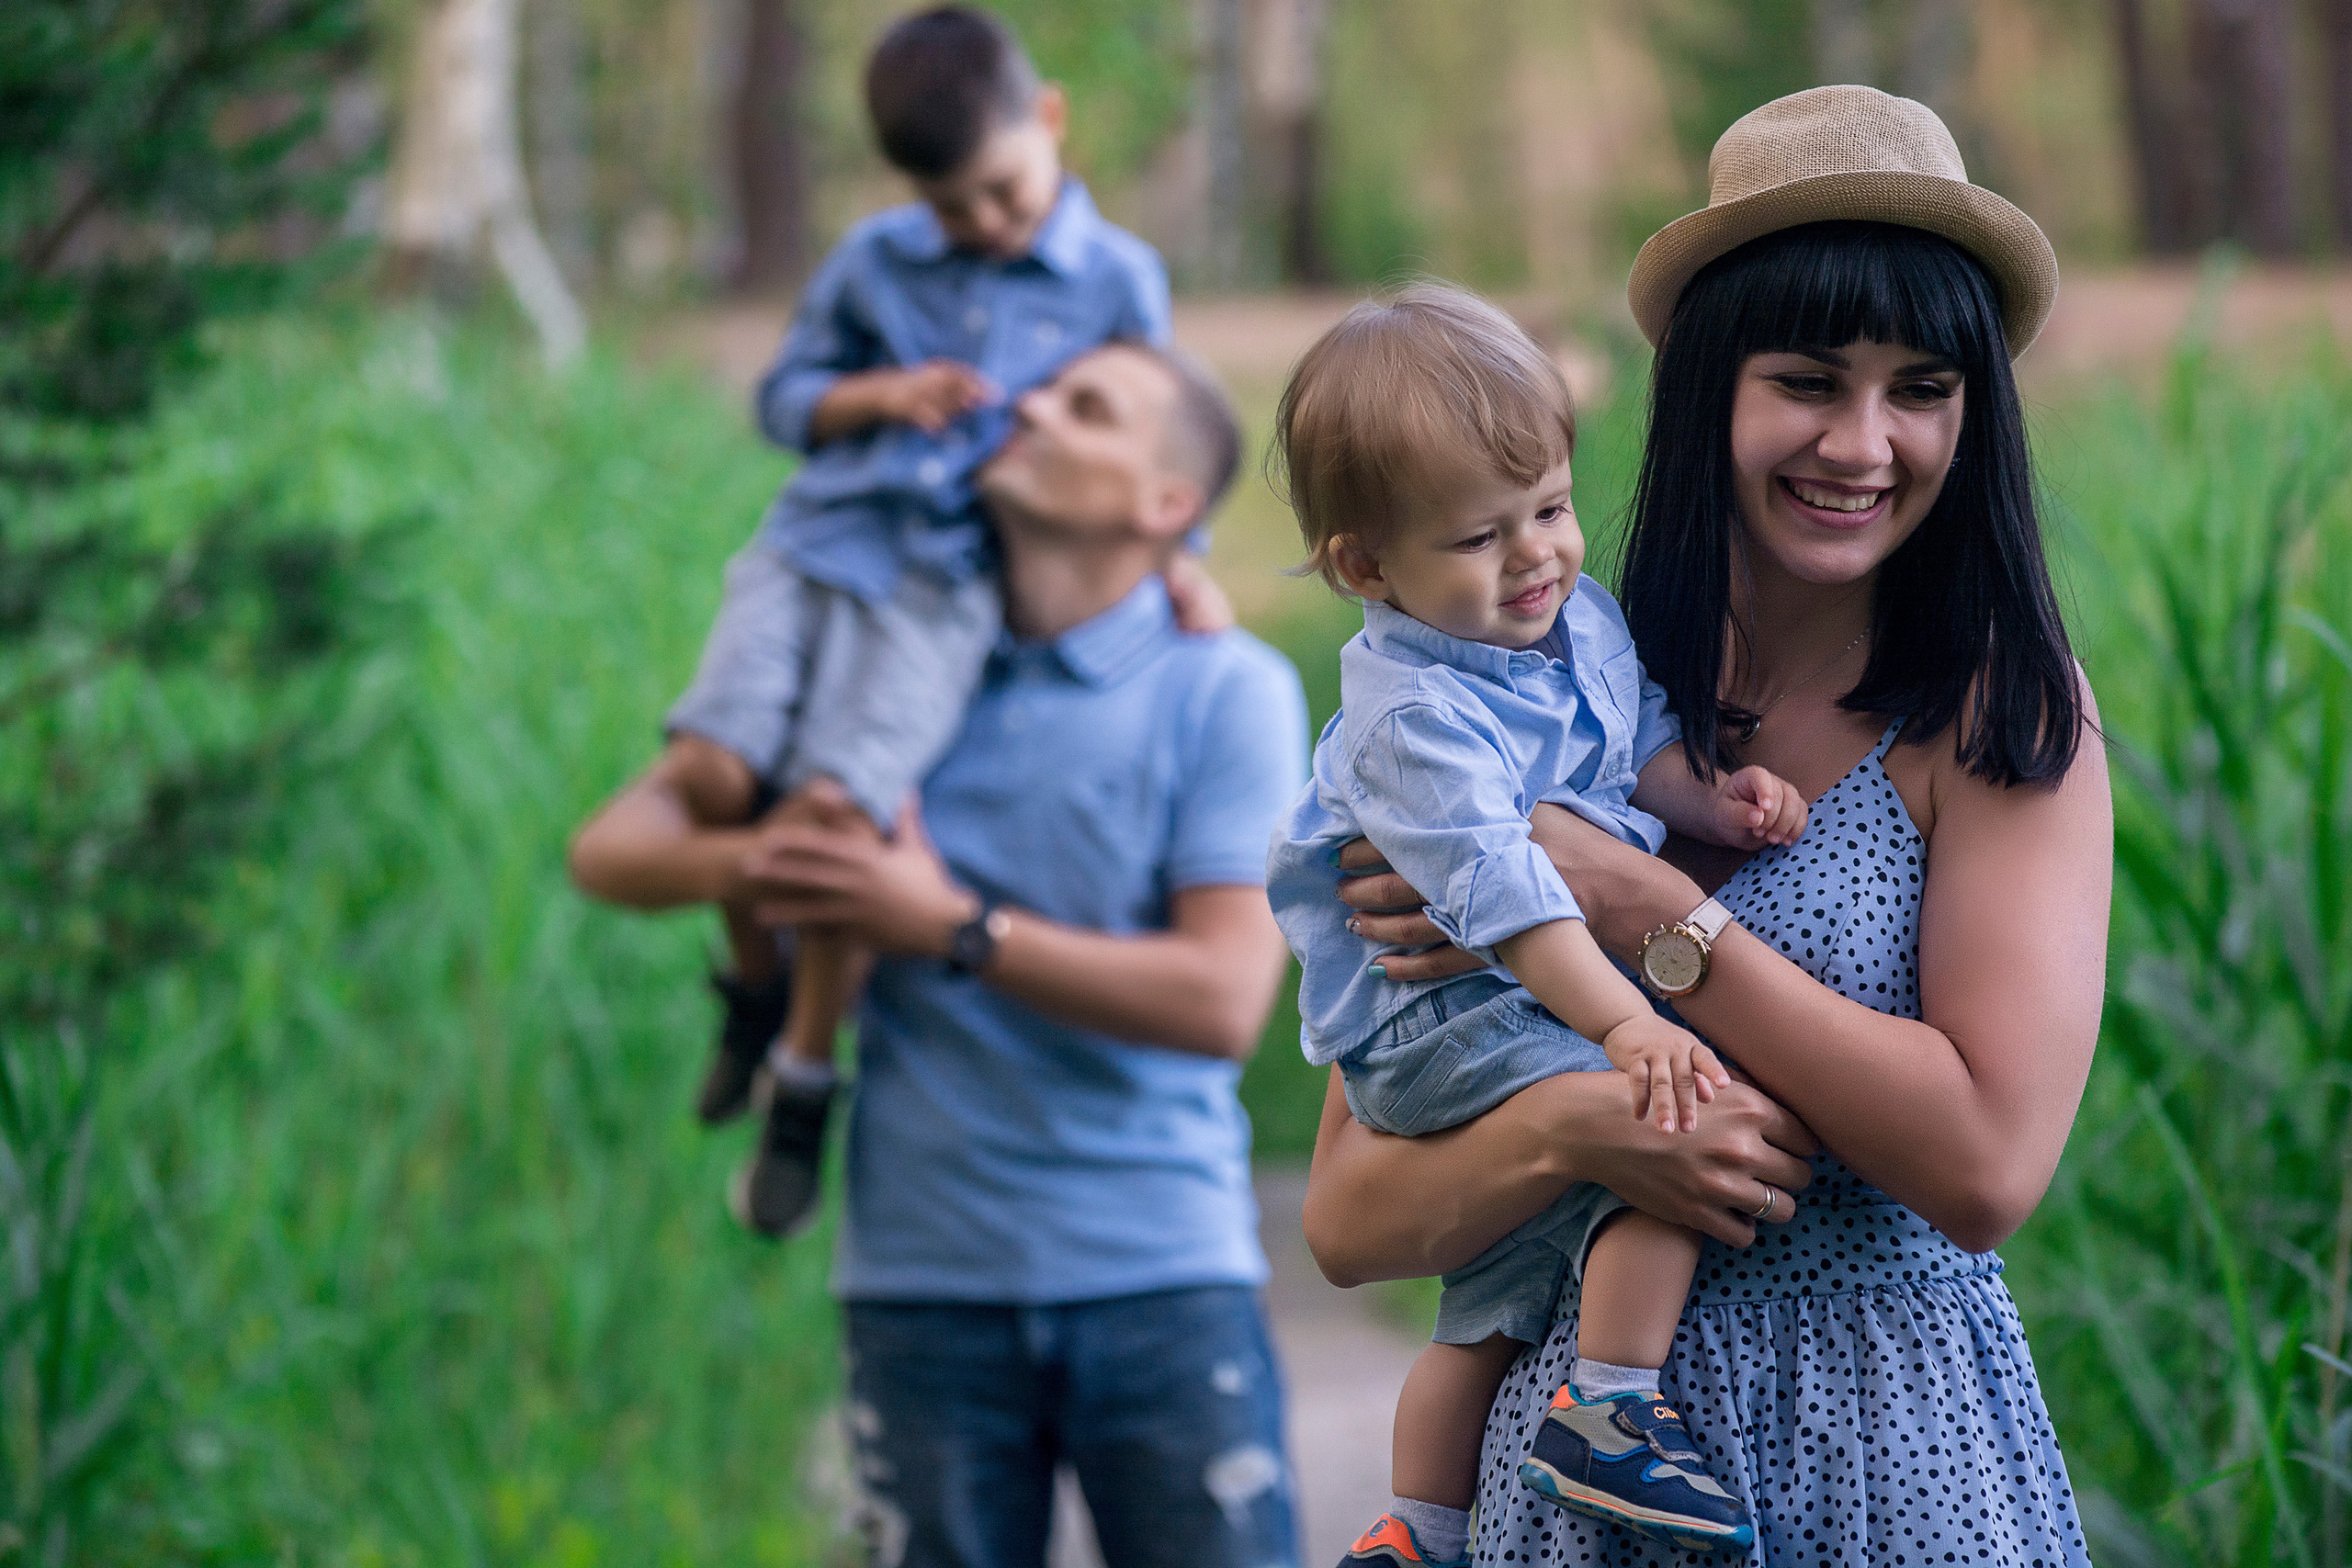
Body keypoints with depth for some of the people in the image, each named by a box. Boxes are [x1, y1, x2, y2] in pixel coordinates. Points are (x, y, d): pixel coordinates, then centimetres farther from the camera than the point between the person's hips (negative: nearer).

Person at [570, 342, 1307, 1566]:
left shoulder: (1228, 692, -1)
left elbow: (1222, 999, -12)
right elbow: (612, 848, 8)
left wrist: (955, 929, -13)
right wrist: (744, 865, -16)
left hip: (1162, 1281, -3)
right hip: (927, 1281, 3)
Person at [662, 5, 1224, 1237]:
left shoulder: (1117, 281, 6)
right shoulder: (873, 262, 11)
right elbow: (784, 396, 17)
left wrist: (1174, 561, 0)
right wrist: (881, 397, -2)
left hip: (947, 584, -3)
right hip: (818, 541, 3)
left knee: (833, 803, -21)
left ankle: (806, 1073, -1)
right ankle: (754, 976, 15)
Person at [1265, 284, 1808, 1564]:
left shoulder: (1580, 619, 3)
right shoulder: (1415, 718, -24)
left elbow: (1639, 739, 17)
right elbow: (1495, 892, -32)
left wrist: (1712, 796, -5)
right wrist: (1622, 1023, -40)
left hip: (1542, 1004, 10)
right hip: (1439, 1021, -10)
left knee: (1496, 1306, 19)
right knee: (1689, 1121, -26)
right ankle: (1612, 1413, -21)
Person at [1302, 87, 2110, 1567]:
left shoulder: (2009, 711, -5)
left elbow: (1986, 1166, -17)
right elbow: (1349, 1221, -2)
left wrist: (1640, 912, -17)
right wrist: (1570, 1128, -21)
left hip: (1900, 1449, -1)